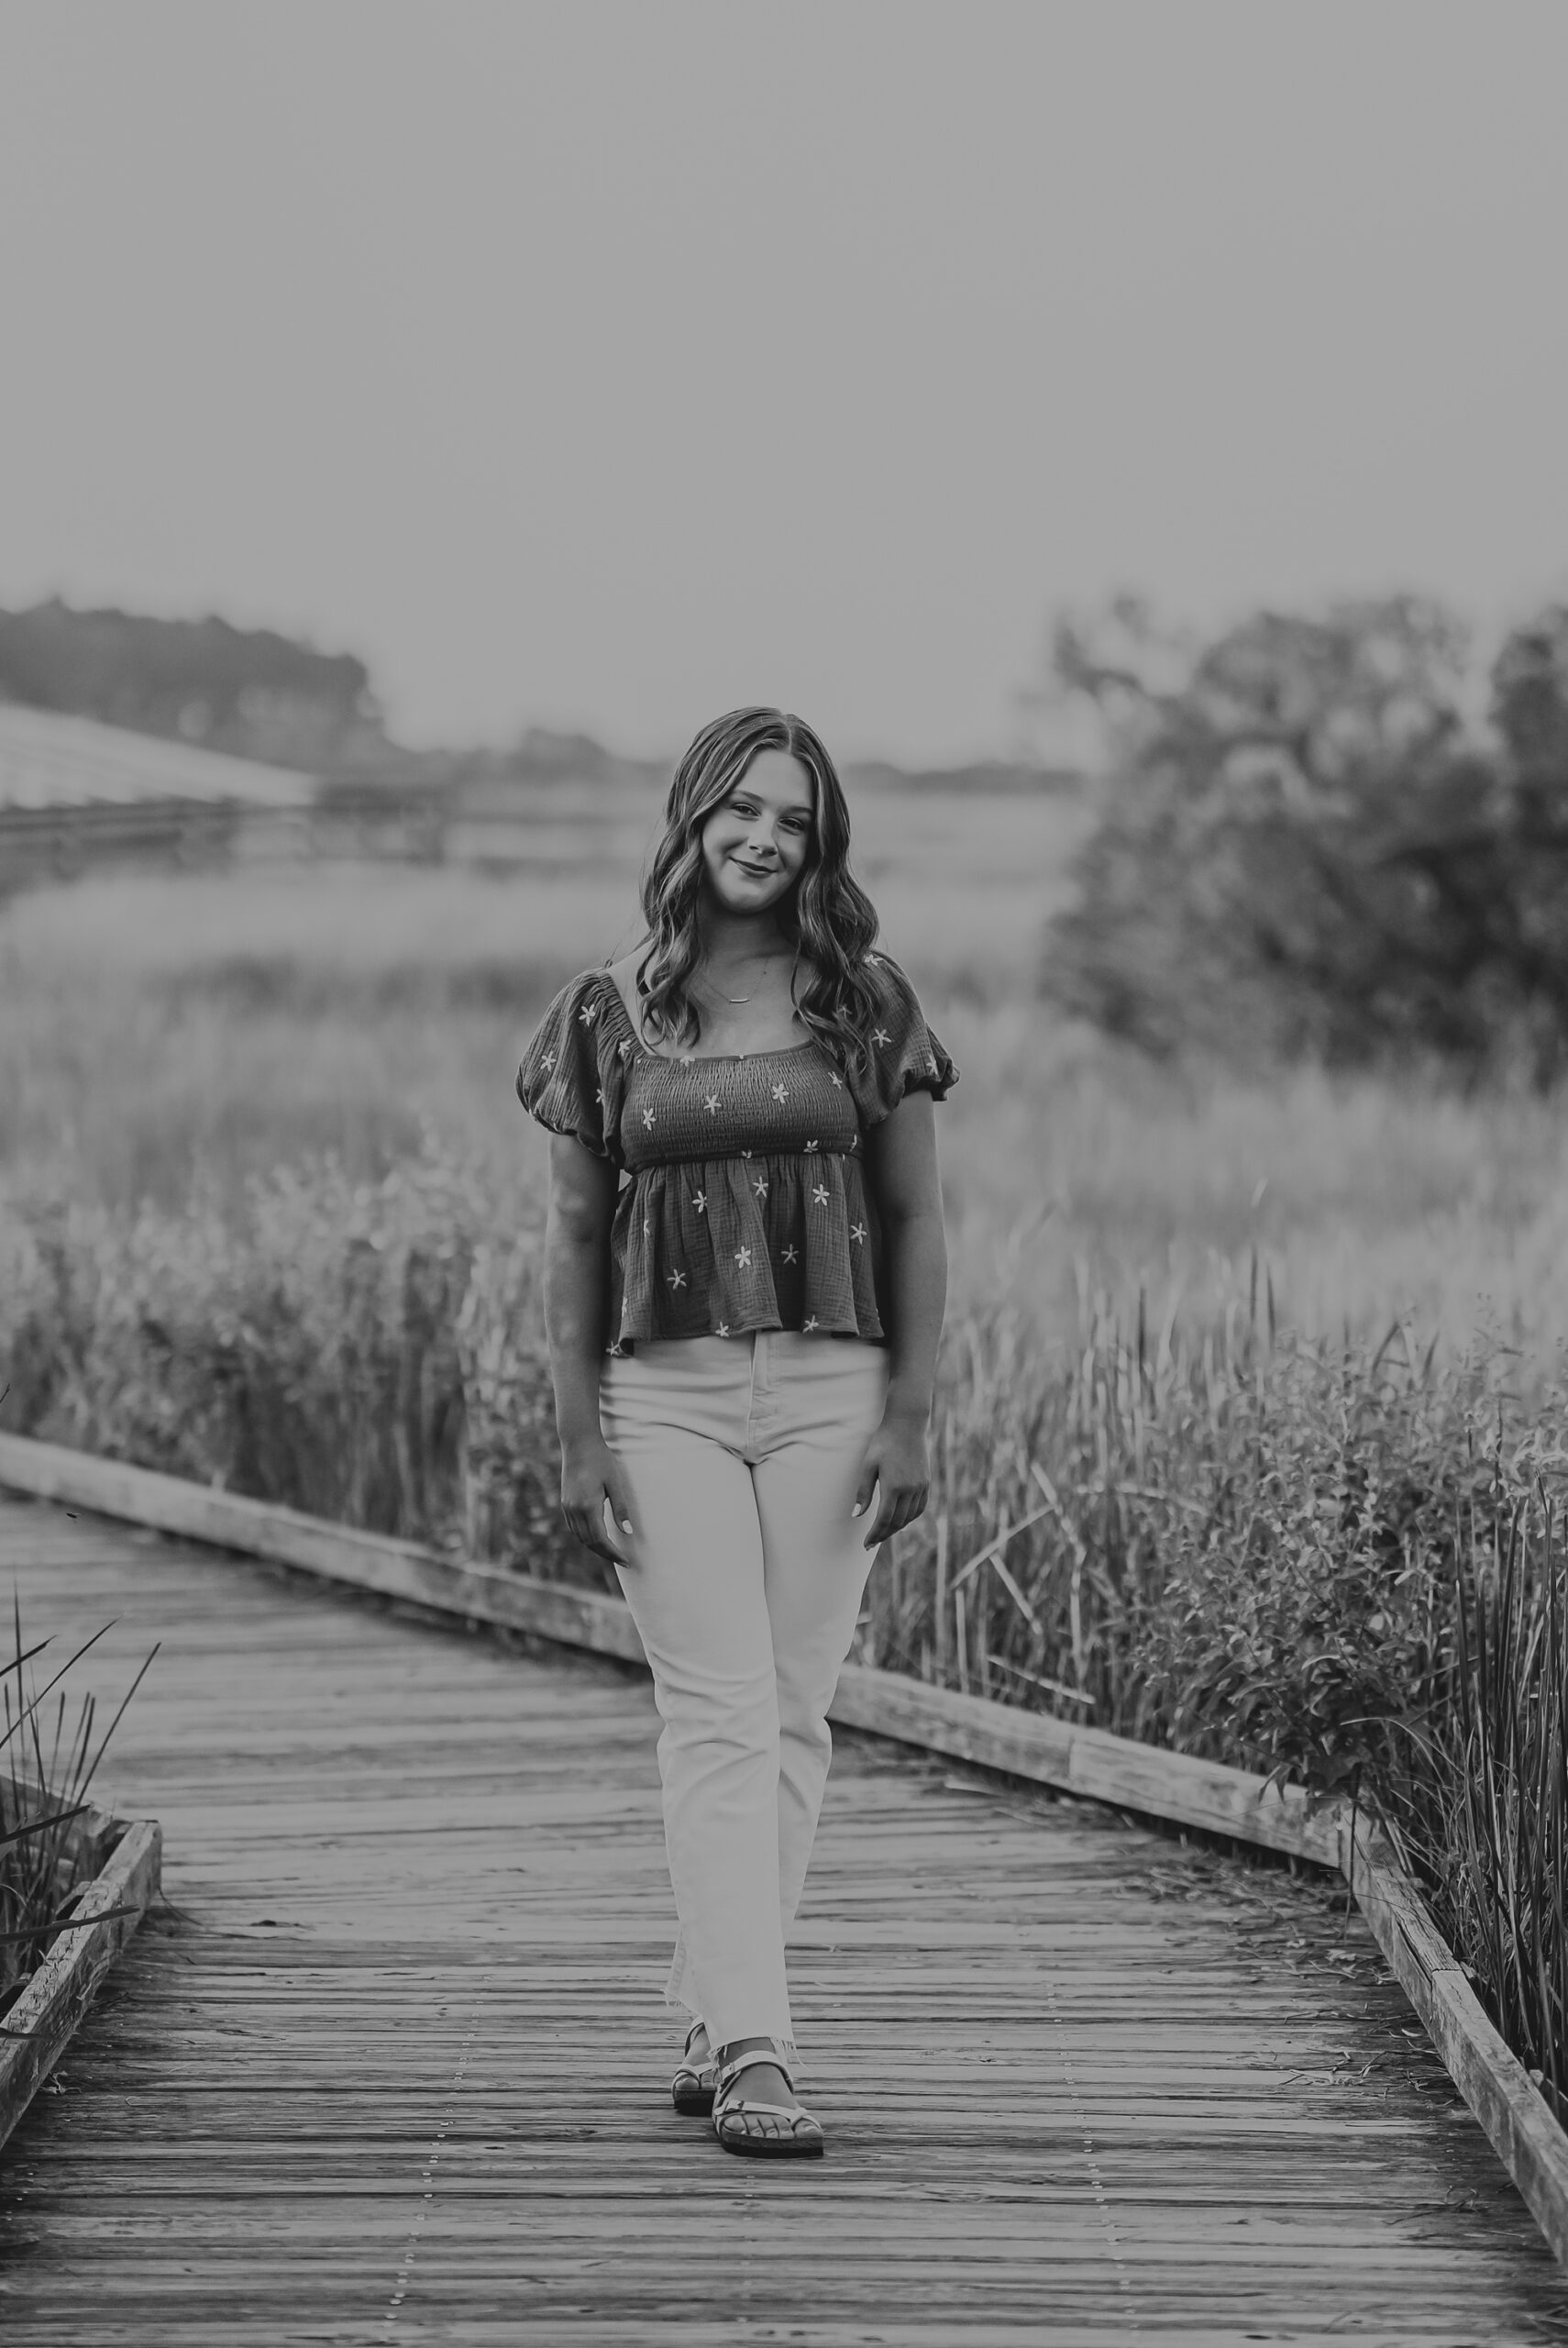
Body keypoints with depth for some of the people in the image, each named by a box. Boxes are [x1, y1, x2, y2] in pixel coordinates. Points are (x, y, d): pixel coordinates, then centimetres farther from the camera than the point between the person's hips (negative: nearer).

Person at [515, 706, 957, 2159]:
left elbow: (917, 1224, 5)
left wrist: (911, 1419, -3)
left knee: (790, 1718, 3)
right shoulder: (606, 1017, 5)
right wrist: (577, 1441, 1)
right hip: (665, 1395, -1)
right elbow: (575, 1241, 7)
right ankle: (756, 2054, -14)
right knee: (717, 1716, -9)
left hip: (829, 1390, 1)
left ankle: (712, 2025, 15)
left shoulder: (864, 1005, 5)